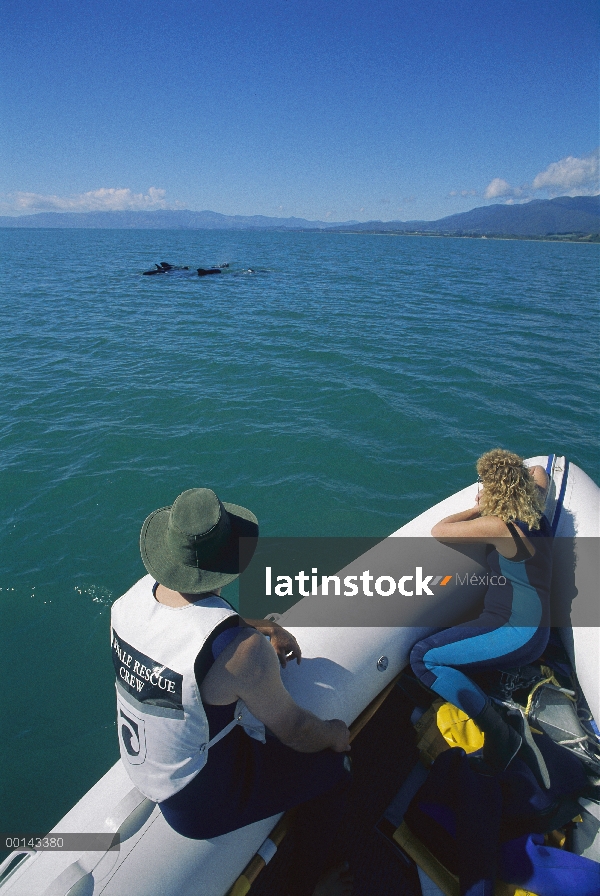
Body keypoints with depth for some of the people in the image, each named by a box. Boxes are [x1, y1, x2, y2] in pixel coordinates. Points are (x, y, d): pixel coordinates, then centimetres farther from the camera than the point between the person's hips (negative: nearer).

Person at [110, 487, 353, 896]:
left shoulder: (137, 593, -16)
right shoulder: (242, 648, -37)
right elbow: (296, 731, -20)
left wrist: (269, 626, 9)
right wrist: (335, 734, 1)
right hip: (200, 804, -6)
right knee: (333, 764, 11)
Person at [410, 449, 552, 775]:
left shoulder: (498, 525, -18)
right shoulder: (534, 514, 8)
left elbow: (439, 531, -8)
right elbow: (539, 473, 29)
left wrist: (478, 509, 3)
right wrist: (516, 473, 17)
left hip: (516, 632, -9)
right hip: (532, 629, 9)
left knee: (423, 657, -15)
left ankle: (501, 735, -10)